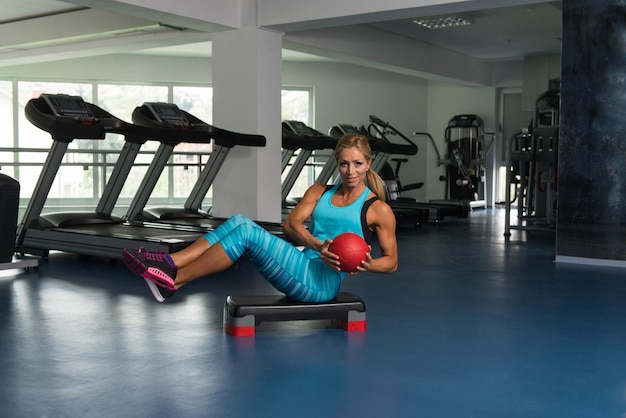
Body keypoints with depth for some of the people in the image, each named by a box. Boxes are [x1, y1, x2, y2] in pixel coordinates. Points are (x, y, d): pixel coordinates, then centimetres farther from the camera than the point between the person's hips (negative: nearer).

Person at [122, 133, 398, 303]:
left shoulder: (378, 209, 3)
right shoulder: (319, 192, 16)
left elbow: (391, 262, 5)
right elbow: (291, 224, -1)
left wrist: (366, 265, -17)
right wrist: (319, 246, -20)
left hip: (322, 281, -6)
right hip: (302, 268, 6)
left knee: (247, 233, -23)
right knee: (239, 222, -15)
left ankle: (173, 281, -19)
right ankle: (168, 263, -21)